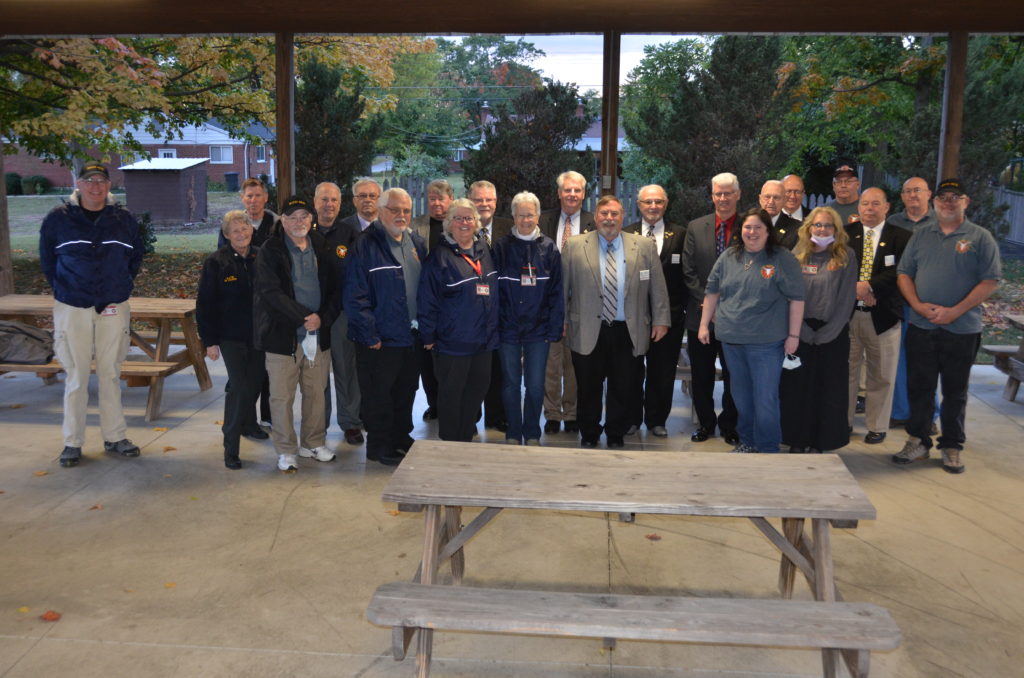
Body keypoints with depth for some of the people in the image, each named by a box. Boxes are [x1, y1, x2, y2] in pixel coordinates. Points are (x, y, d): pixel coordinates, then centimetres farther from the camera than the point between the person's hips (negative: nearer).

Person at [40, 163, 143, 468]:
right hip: (72, 308, -1)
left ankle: (115, 436, 19)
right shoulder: (58, 218, -2)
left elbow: (136, 256, 15)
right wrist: (61, 287, 5)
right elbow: (46, 258, 10)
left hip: (114, 309, 2)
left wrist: (122, 286, 8)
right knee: (76, 377, 3)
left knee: (111, 374, 9)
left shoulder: (124, 219, 3)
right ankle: (73, 442, 13)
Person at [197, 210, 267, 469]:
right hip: (231, 336, -4)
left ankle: (248, 424, 42)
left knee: (255, 382, 15)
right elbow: (205, 304, -5)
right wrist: (209, 340, -9)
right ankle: (230, 446, 0)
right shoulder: (216, 263, -6)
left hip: (259, 335, 4)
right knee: (239, 386, -9)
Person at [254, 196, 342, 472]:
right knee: (282, 396, 2)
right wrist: (304, 317, -18)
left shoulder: (322, 250, 9)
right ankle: (286, 451, 16)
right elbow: (271, 293, -13)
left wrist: (322, 318, -9)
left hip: (319, 333, 4)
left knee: (316, 392, 12)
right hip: (283, 335, -3)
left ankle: (313, 443, 28)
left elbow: (335, 290, 7)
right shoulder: (270, 251, -3)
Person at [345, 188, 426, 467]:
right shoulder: (365, 246, -11)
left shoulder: (417, 244, 10)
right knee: (379, 396, 5)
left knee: (406, 391, 17)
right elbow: (355, 296, -15)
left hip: (412, 337, 7)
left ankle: (401, 438, 33)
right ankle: (379, 446, 19)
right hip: (381, 339, -6)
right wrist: (370, 335, -16)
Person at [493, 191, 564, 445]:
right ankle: (513, 434, 22)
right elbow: (494, 289, 0)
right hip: (508, 328, 0)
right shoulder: (501, 247, 0)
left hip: (538, 329, 0)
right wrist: (494, 325, -6)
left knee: (535, 385, 5)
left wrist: (555, 328, -4)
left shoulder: (549, 248, 2)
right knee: (510, 384, 9)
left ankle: (532, 434, 20)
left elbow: (556, 291, 1)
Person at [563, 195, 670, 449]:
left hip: (628, 333, 1)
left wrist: (661, 320, 2)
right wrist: (561, 320, 1)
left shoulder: (645, 246, 4)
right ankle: (589, 436, 26)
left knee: (623, 390, 8)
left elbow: (658, 287, 6)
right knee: (588, 390, 9)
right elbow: (562, 287, 4)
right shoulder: (574, 246, 3)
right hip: (588, 332, 0)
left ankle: (616, 437, 25)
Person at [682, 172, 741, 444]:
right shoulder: (696, 227, 5)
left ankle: (729, 424, 24)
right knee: (701, 375, 10)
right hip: (702, 313, 2)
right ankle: (705, 422, 26)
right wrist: (706, 300, -8)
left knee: (733, 375, 8)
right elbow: (688, 271, 2)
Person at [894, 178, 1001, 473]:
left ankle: (952, 447, 19)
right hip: (921, 327, 3)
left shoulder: (980, 238, -1)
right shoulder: (921, 235, 10)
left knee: (955, 391, 8)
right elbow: (904, 273, 8)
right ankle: (918, 442, 18)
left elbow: (991, 281, -7)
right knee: (919, 386, 7)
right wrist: (918, 305, -9)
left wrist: (955, 311, -15)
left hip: (962, 329, -2)